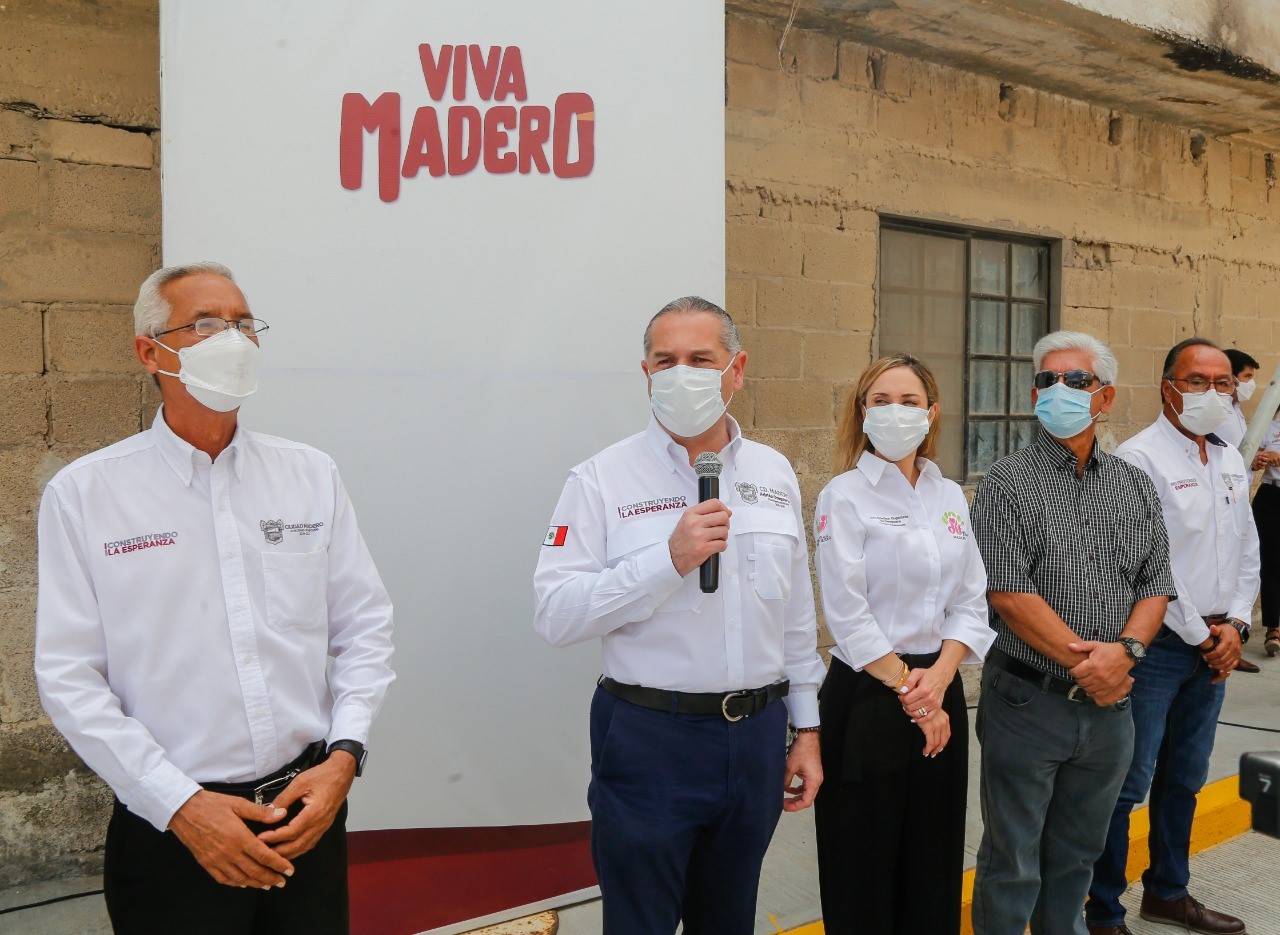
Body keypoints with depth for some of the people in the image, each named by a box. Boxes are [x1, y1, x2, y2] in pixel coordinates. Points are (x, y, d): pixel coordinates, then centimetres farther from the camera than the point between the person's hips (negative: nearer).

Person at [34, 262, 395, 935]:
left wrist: (344, 755, -8)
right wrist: (181, 804, -14)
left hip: (309, 812, 3)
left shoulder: (310, 475, 4)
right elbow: (70, 675, -8)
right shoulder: (82, 494, -4)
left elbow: (364, 626, 5)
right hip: (170, 829, -3)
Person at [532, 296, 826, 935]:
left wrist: (806, 729, 12)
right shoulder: (603, 480, -8)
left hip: (756, 736, 4)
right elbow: (555, 616, -16)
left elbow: (797, 615, 13)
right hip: (650, 738, -4)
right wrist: (670, 559, -23)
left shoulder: (774, 474, 8)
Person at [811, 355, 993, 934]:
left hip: (939, 689, 5)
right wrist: (906, 688, -12)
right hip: (867, 696, -5)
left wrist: (938, 678, -9)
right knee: (866, 859, 5)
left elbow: (971, 601, 6)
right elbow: (848, 614, -13)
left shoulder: (950, 497, 9)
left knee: (936, 856, 14)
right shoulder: (844, 496, -8)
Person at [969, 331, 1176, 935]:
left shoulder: (1134, 485, 9)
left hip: (1109, 704, 5)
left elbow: (1156, 584, 6)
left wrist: (1125, 649, -13)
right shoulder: (1008, 483, -7)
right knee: (1012, 861, 6)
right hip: (1027, 701, -4)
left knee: (1078, 855, 19)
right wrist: (1083, 660, -18)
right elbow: (1007, 592, -15)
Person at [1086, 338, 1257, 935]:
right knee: (1127, 784, -2)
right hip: (1157, 644, -8)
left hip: (1213, 645, 8)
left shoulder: (1231, 461, 12)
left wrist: (1234, 626, 1)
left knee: (1184, 778, 19)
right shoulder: (1141, 458, -13)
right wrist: (1200, 635, -10)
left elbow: (1247, 552, 15)